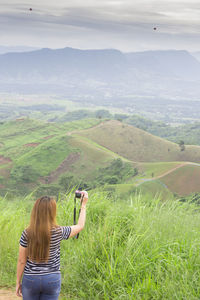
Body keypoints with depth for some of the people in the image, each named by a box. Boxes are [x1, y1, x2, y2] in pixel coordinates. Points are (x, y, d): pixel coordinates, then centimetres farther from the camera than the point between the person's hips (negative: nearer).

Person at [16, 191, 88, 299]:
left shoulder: (27, 234, -12)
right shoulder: (59, 232, -12)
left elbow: (21, 261, -5)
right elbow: (80, 226, 6)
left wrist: (18, 282, 8)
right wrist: (84, 204, 17)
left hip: (30, 279, 0)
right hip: (52, 279, 0)